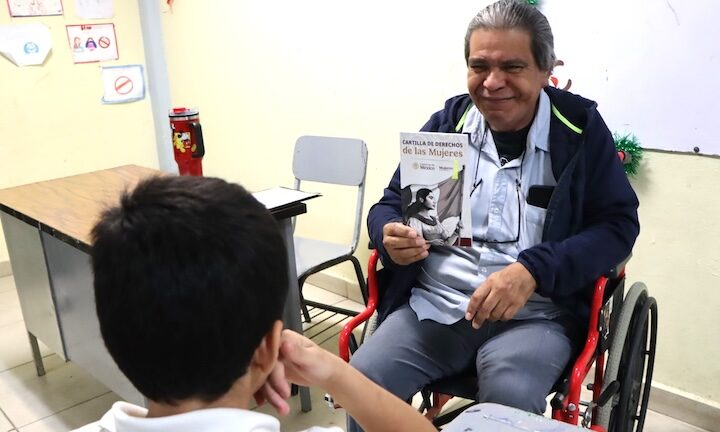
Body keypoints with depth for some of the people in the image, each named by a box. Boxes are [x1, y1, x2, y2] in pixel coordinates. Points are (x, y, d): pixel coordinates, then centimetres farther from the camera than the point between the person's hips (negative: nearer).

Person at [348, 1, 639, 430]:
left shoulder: (580, 127, 1)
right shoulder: (446, 122, 7)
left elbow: (618, 223, -3)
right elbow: (390, 203, 12)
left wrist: (533, 271, -20)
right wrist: (391, 236, -14)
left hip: (536, 315, -2)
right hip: (433, 305, 3)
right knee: (363, 381, -21)